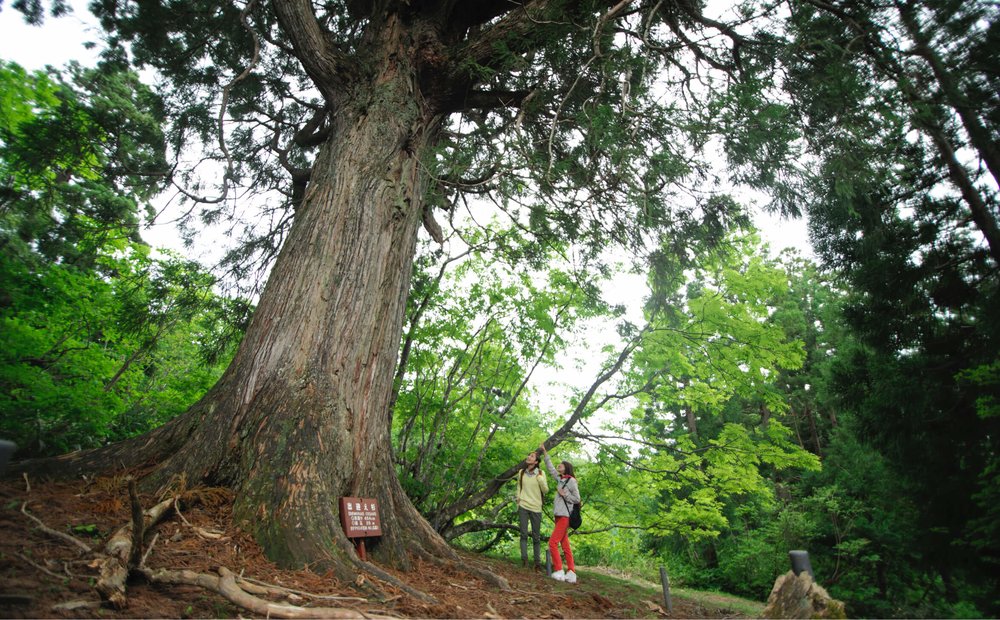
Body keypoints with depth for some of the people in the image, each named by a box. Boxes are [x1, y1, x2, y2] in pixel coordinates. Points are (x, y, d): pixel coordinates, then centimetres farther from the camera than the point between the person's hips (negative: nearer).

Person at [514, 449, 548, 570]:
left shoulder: (540, 473, 0)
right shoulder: (521, 472, 7)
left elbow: (546, 490, -2)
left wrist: (540, 478, -15)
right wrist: (518, 498, 6)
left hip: (536, 508, -1)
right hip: (523, 506, 1)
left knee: (536, 536, 4)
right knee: (524, 533, -6)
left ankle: (537, 562, 8)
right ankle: (524, 559, -6)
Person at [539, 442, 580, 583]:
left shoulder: (571, 481, -7)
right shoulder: (560, 479, 13)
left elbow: (577, 499, -6)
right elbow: (550, 468, 22)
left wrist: (564, 494, -12)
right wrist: (545, 452, 24)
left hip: (565, 516, -8)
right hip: (559, 515, 8)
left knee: (553, 542, -13)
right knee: (565, 545, 6)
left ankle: (558, 571, -10)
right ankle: (571, 573, 7)